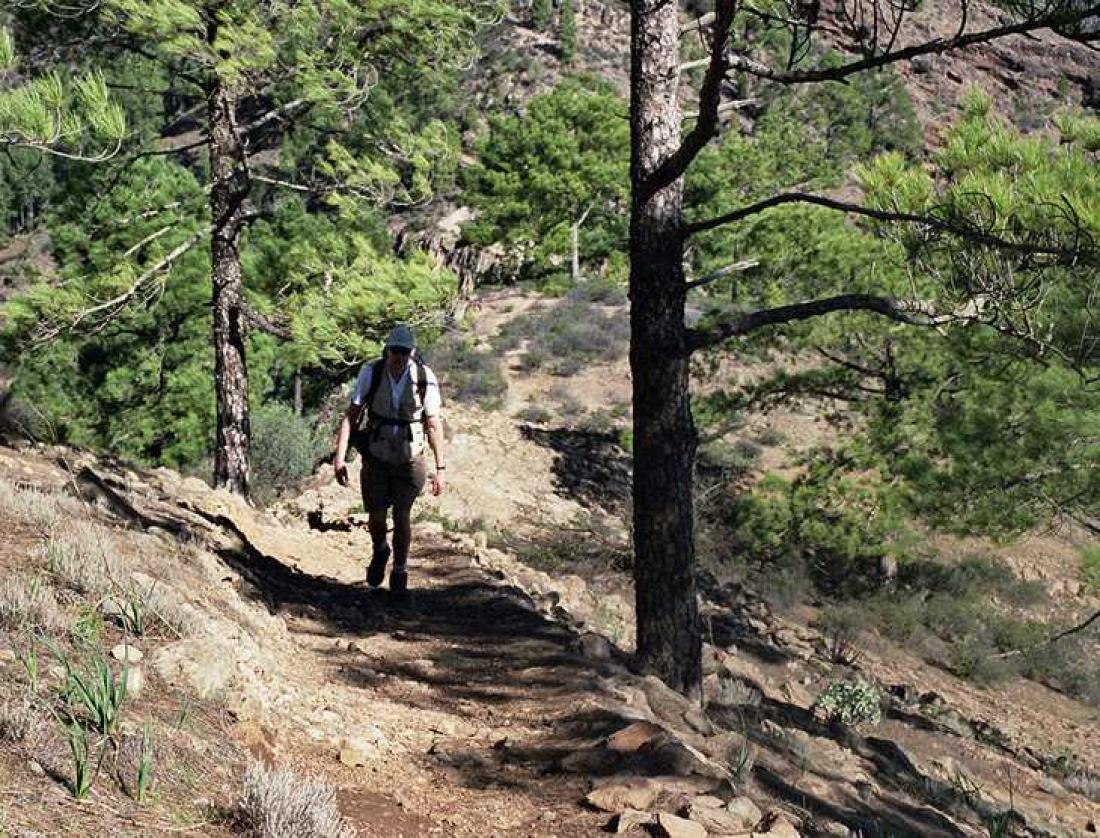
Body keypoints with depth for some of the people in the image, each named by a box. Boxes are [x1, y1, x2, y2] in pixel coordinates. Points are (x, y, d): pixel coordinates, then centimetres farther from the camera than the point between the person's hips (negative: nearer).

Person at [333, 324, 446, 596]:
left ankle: (399, 573, 21)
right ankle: (380, 551, 36)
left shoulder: (426, 379, -16)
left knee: (402, 516, -1)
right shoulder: (371, 373, -16)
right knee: (376, 516, 1)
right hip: (376, 457, 1)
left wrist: (440, 468, -7)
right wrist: (339, 457, -19)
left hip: (409, 459, -1)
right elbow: (351, 415, -12)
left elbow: (434, 425, -8)